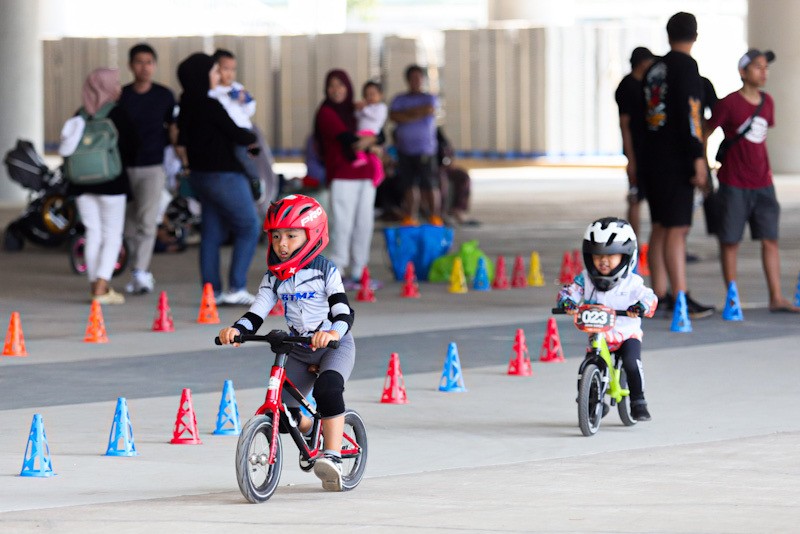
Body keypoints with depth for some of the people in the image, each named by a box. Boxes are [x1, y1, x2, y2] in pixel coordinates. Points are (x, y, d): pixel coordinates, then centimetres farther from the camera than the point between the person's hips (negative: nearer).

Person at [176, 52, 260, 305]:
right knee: (248, 227, 2)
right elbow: (236, 134, -17)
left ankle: (212, 290, 11)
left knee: (212, 232, 11)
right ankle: (236, 287, -4)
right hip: (224, 175, -8)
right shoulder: (210, 105, -19)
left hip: (200, 173, 8)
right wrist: (252, 137, 5)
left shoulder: (187, 105, 6)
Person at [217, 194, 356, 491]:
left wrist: (333, 332, -41)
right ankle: (311, 430, 24)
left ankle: (333, 456, -30)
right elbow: (257, 313, -2)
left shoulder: (325, 270, -10)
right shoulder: (274, 276, 3)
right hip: (299, 349, 5)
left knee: (327, 389, -33)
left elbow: (344, 311, -19)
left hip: (335, 344, -5)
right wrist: (236, 330, -23)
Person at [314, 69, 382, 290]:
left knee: (364, 223, 4)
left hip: (364, 174, 7)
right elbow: (346, 137, -13)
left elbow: (378, 134, 13)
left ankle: (357, 272, 9)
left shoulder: (354, 110, 19)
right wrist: (369, 141, 0)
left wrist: (369, 140, -9)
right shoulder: (326, 112, -1)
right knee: (342, 222, -11)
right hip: (342, 175, -7)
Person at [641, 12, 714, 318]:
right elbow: (689, 113, -18)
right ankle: (681, 299, -12)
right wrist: (697, 158, -18)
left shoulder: (654, 69, 14)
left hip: (651, 158, 8)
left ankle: (659, 295, 15)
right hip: (675, 161, -8)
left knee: (660, 228, 12)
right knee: (676, 229, -9)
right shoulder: (685, 66, -9)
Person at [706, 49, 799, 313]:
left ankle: (776, 297, 4)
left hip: (762, 183, 5)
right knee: (730, 241, 2)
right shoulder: (729, 103, -9)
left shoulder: (767, 102, 8)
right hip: (734, 185, -5)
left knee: (770, 239, 2)